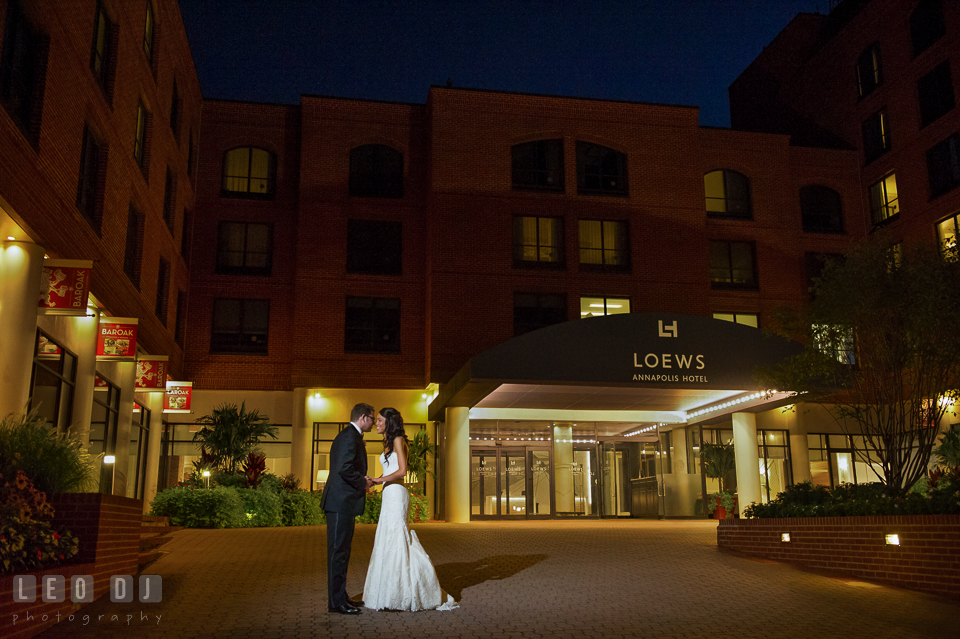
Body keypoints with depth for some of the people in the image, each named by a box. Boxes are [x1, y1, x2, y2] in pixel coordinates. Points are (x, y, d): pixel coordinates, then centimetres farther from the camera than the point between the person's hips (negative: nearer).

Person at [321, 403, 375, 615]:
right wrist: (363, 483, -11)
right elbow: (344, 469, -24)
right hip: (341, 503, -11)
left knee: (342, 551, 15)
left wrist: (363, 481, 12)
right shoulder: (349, 437, -15)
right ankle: (336, 601, -1)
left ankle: (340, 597, 23)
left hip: (343, 503, 11)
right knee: (338, 551, -6)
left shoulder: (349, 436, 19)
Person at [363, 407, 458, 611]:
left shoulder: (398, 440, -8)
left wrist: (378, 480, -14)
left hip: (396, 494, -9)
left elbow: (402, 470, -17)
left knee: (394, 541, -8)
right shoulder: (388, 443, 19)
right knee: (388, 541, 9)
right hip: (389, 495, 9)